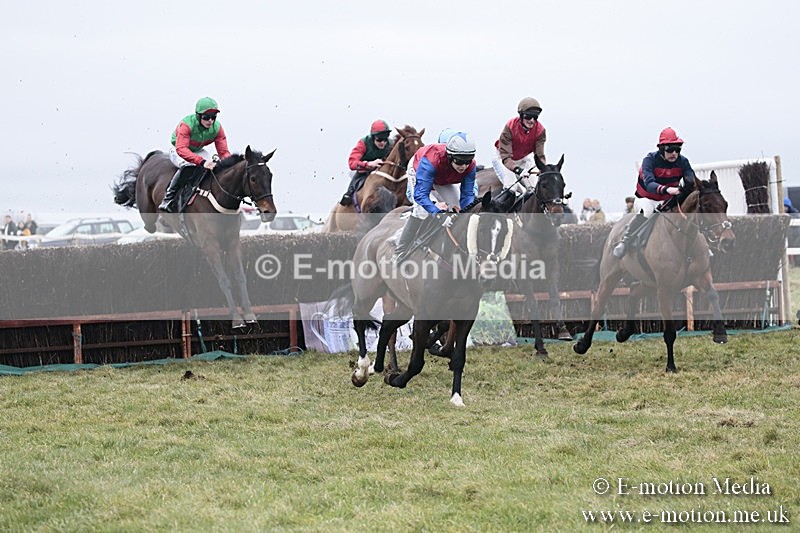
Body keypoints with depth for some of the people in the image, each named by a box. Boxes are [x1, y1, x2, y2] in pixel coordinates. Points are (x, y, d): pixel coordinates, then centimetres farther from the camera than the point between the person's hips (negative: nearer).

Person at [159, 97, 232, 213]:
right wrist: (202, 162, -60)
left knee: (215, 166, -20)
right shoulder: (186, 124, -35)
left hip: (198, 151, 5)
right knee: (187, 166, -37)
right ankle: (168, 199, -26)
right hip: (177, 151, -5)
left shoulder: (217, 128, -19)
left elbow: (224, 151, -17)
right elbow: (181, 149, -47)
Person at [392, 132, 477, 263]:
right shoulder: (430, 161, -50)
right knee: (421, 211, -22)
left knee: (456, 209, -9)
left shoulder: (470, 166, -34)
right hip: (419, 171, -5)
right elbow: (420, 194, -52)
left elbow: (468, 194, -28)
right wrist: (438, 213, -65)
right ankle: (398, 255, -15)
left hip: (446, 180, 5)